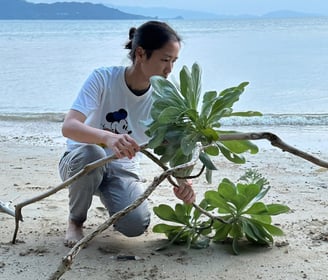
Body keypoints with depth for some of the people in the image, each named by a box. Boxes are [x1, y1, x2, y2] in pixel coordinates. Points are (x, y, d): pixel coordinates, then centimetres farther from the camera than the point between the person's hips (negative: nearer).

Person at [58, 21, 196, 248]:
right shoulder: (103, 79, -22)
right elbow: (69, 127, -33)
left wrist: (182, 181, -38)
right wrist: (108, 137, -54)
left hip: (123, 170, 2)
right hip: (81, 162, -1)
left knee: (136, 225, -26)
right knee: (91, 153, -38)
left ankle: (109, 200, 12)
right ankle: (76, 221, -9)